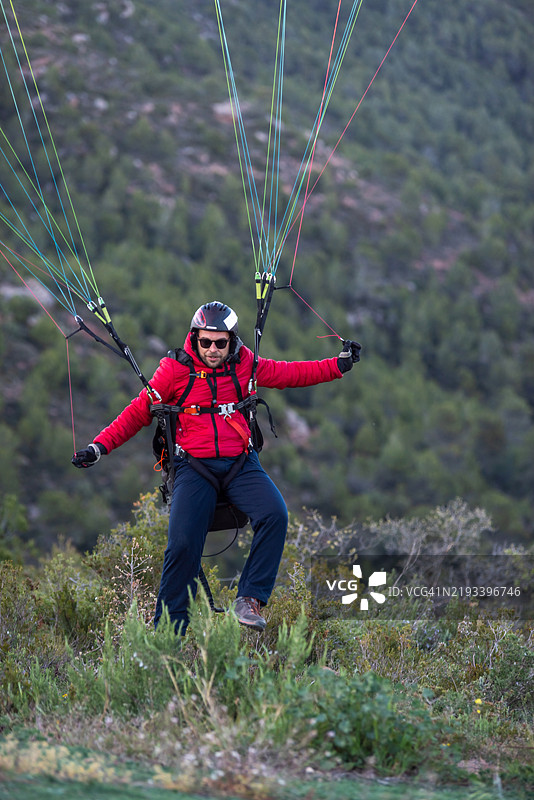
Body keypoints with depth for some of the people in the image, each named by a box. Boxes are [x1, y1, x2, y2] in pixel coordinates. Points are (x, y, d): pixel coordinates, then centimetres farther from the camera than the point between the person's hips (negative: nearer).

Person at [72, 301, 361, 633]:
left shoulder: (244, 364, 6)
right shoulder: (176, 369, 0)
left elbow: (288, 373, 19)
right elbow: (140, 412, 7)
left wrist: (339, 365, 12)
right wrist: (100, 446, -1)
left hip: (240, 464, 2)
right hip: (194, 466, -2)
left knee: (275, 515, -26)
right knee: (183, 543, -20)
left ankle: (250, 600, -17)